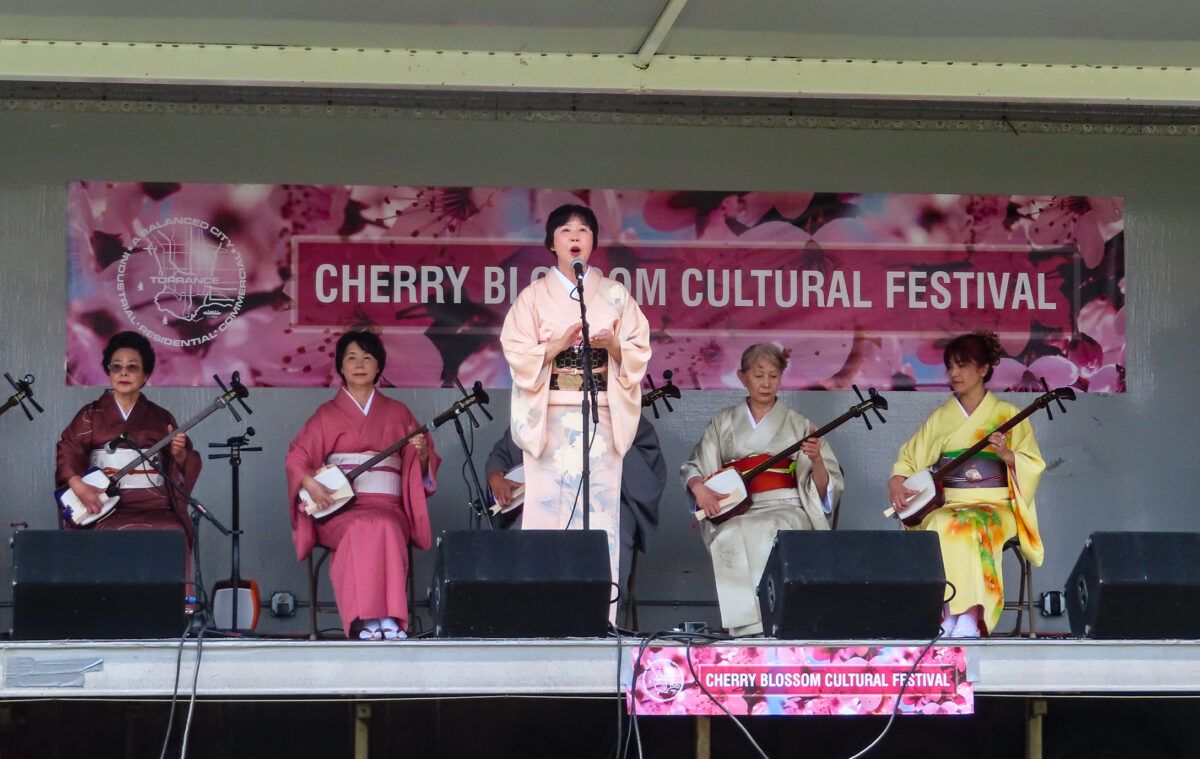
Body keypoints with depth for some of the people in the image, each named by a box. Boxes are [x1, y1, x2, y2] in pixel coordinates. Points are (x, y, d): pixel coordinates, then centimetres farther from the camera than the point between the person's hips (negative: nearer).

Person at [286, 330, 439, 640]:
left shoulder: (397, 412, 20)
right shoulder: (327, 414, 17)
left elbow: (425, 467, 17)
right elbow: (297, 457, 4)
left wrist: (422, 453, -7)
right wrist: (311, 485, -16)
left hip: (387, 505, 1)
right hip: (339, 507, -1)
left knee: (385, 529, -36)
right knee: (362, 530, -36)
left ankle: (387, 621, -42)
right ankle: (368, 620, -43)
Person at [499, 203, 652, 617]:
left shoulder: (615, 295, 12)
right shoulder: (534, 296, 8)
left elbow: (639, 351, 10)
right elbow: (518, 354, 1)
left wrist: (613, 344, -11)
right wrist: (558, 345, -15)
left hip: (601, 415, 1)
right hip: (550, 417, -1)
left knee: (600, 502, -6)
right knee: (548, 503, -8)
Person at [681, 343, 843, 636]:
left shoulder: (798, 425, 13)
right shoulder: (723, 421, 17)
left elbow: (824, 492, 7)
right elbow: (693, 467, 16)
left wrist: (816, 461, -14)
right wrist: (698, 488, -7)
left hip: (786, 509, -1)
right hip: (735, 511, 1)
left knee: (767, 534, -37)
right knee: (731, 538, -36)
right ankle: (745, 627, -35)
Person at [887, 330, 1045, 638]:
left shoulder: (1008, 414, 7)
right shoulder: (940, 417, 16)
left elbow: (1033, 465, 2)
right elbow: (909, 459, 13)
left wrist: (1007, 455, -18)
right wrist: (896, 482, -8)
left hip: (995, 506, -2)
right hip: (947, 504, 2)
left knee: (971, 526, -37)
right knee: (941, 527, -34)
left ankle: (969, 616, -40)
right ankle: (947, 615, -36)